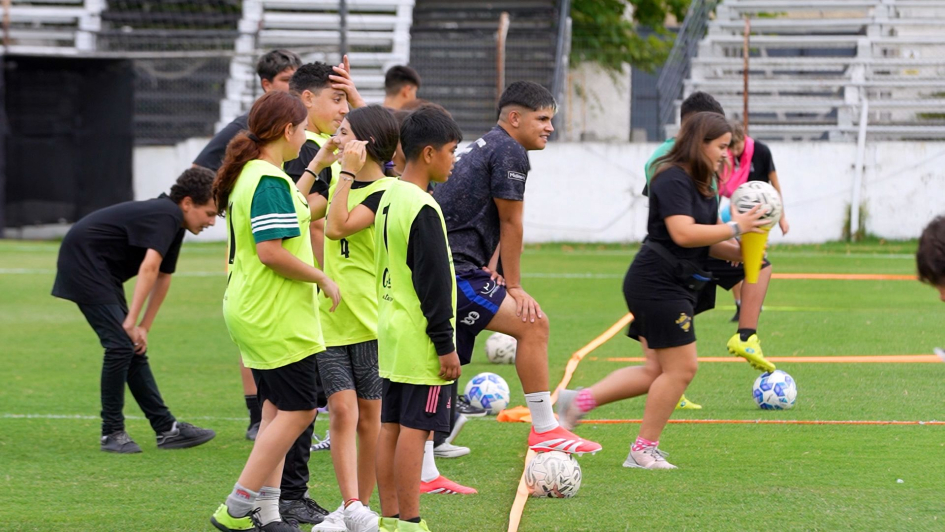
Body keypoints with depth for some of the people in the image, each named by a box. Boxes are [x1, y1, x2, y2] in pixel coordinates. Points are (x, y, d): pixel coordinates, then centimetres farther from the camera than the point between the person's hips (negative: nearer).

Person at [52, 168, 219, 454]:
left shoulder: (173, 222, 9)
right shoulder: (166, 215, -22)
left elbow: (163, 277, 17)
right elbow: (149, 266, -33)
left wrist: (144, 328, 13)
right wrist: (132, 321, -36)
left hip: (102, 270, 10)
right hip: (83, 259, -10)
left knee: (134, 349, 9)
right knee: (120, 345, -14)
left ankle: (166, 428, 11)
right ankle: (112, 432, -6)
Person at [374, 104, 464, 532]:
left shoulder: (389, 199, 11)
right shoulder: (422, 210, -17)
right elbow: (433, 283, -18)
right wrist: (446, 345, -15)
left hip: (392, 335, 9)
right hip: (420, 343, -9)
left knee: (391, 425, 10)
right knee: (415, 428, -6)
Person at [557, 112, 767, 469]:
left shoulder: (702, 185, 16)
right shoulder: (673, 179, -15)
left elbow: (708, 241, 19)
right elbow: (684, 233, -26)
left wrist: (740, 252, 1)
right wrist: (735, 227, -21)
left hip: (676, 287, 10)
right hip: (658, 283, -10)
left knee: (657, 370, 11)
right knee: (681, 368, -5)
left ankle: (579, 402, 13)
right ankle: (644, 450, 4)